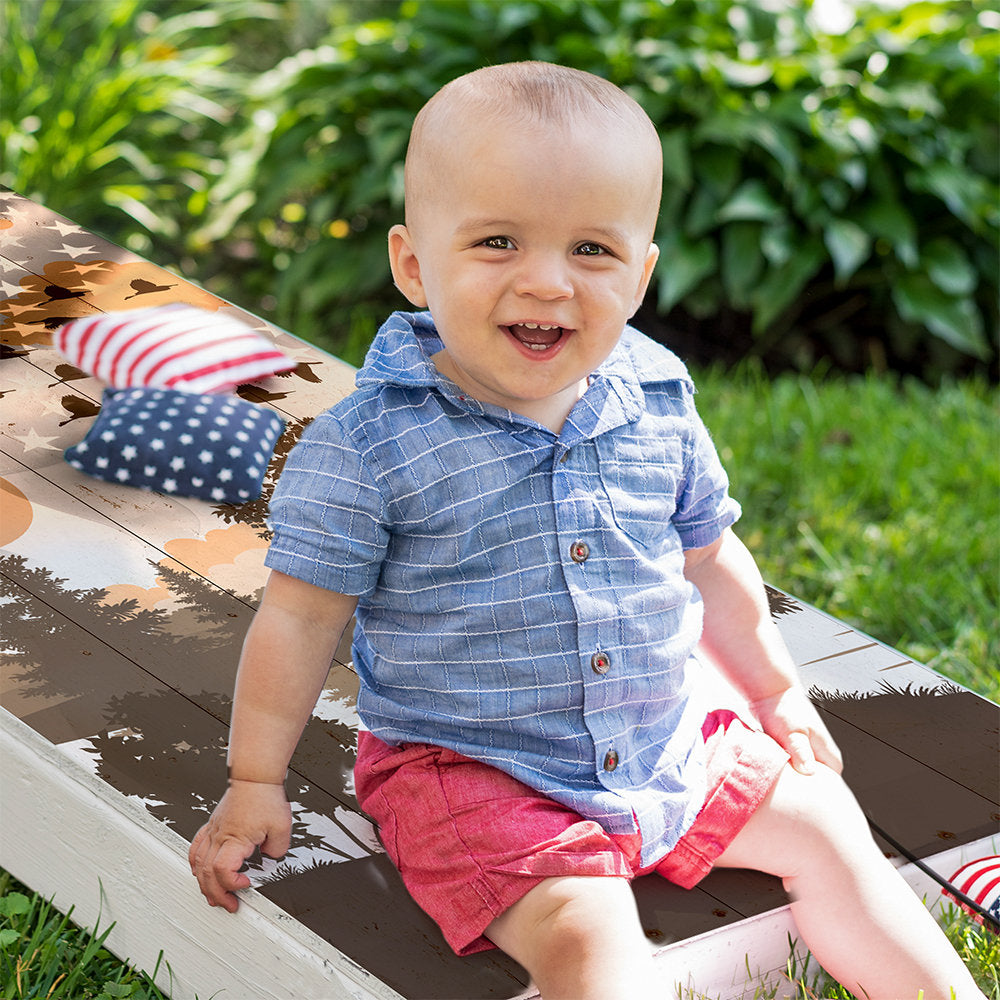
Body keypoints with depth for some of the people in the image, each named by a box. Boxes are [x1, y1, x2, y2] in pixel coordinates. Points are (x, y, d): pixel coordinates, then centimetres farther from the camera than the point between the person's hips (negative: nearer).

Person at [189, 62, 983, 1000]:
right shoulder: (370, 444, -18)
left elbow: (707, 559, 13)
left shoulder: (657, 409, -3)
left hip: (664, 738, 6)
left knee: (822, 827, 9)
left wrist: (776, 692, 22)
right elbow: (300, 615, -10)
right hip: (471, 772, -5)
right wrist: (254, 785, -6)